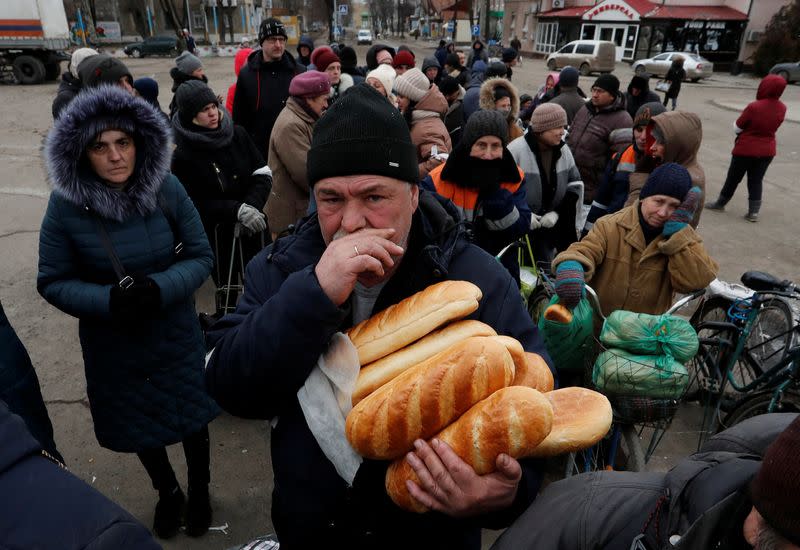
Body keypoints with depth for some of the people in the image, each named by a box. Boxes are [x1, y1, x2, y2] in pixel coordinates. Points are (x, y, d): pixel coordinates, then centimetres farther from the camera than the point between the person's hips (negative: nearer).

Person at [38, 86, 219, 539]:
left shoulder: (167, 188, -16)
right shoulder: (65, 205, -15)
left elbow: (201, 256, -11)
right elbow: (53, 281, -8)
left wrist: (160, 289, -28)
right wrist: (107, 300, -26)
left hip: (177, 334, 0)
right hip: (113, 344, 1)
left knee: (192, 416, 18)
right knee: (139, 424, 21)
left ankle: (200, 492, 49)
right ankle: (168, 492, 53)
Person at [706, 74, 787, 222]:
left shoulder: (754, 107, -23)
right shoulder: (782, 108, -4)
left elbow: (737, 128, -13)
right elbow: (772, 126, 11)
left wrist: (746, 129, 6)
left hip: (746, 149, -5)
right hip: (767, 150, 5)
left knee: (733, 178, 11)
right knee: (756, 180, 11)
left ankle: (720, 203, 26)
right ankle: (753, 212, 9)